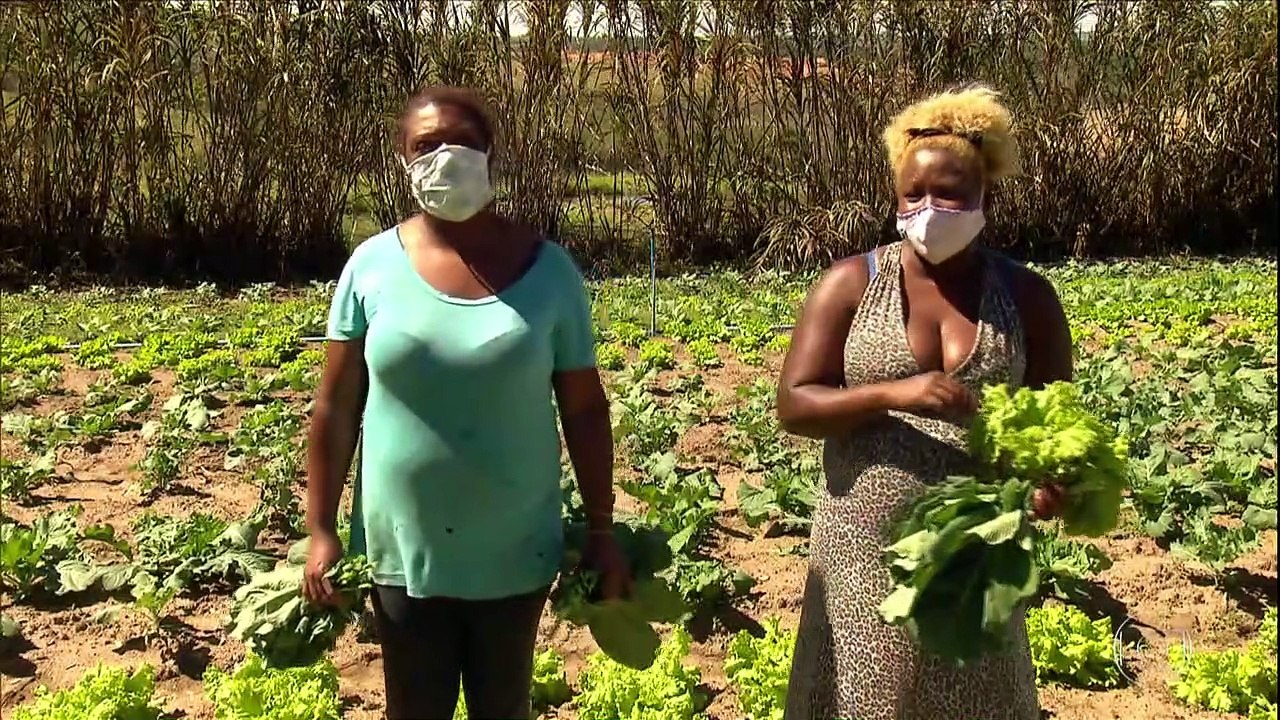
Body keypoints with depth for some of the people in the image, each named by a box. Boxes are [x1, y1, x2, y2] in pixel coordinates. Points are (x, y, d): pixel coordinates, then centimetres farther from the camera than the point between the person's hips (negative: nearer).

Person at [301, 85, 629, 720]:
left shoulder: (547, 269, -5)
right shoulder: (373, 265, -6)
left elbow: (585, 410, 0)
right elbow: (335, 409, -1)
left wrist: (601, 530, 0)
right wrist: (321, 530, -2)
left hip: (514, 553, 0)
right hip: (403, 550, 0)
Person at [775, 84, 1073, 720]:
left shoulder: (1027, 297, 2)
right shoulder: (851, 284, -3)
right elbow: (793, 405, -7)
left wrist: (1051, 478, -17)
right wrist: (893, 393, -23)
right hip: (865, 548, -1)